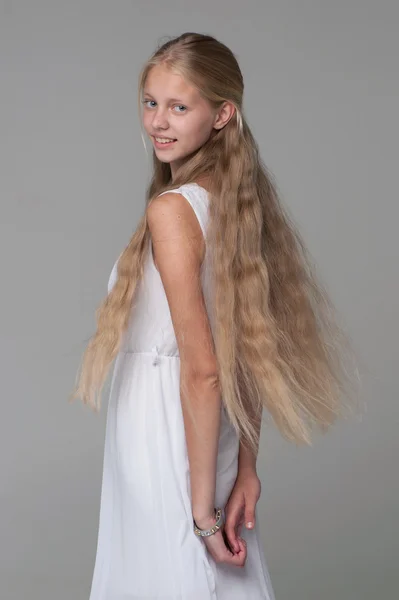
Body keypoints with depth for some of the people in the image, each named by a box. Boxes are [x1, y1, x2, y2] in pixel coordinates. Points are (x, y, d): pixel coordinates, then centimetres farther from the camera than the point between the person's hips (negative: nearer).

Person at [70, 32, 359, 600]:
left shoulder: (171, 210, -19)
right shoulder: (239, 202, 6)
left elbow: (202, 371, -21)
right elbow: (252, 349, 8)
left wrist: (202, 509, -16)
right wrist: (246, 468, 9)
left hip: (164, 441, -8)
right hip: (213, 444, 8)